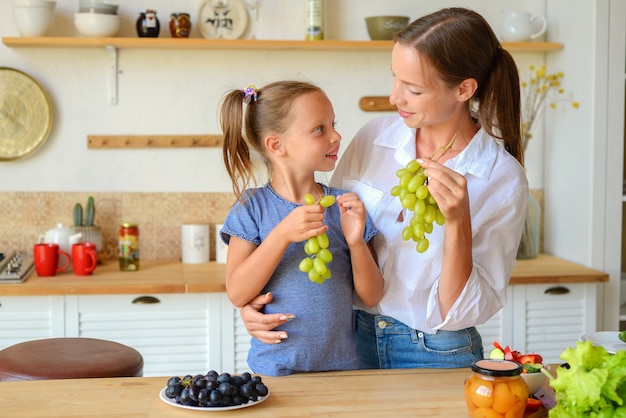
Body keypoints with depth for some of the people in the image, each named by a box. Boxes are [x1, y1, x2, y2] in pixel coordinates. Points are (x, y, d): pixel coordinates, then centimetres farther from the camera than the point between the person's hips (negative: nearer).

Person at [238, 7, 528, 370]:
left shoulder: (503, 179, -12)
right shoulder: (374, 137, -2)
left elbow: (459, 314, -12)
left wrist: (458, 223, -24)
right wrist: (260, 300, -6)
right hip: (352, 339, 3)